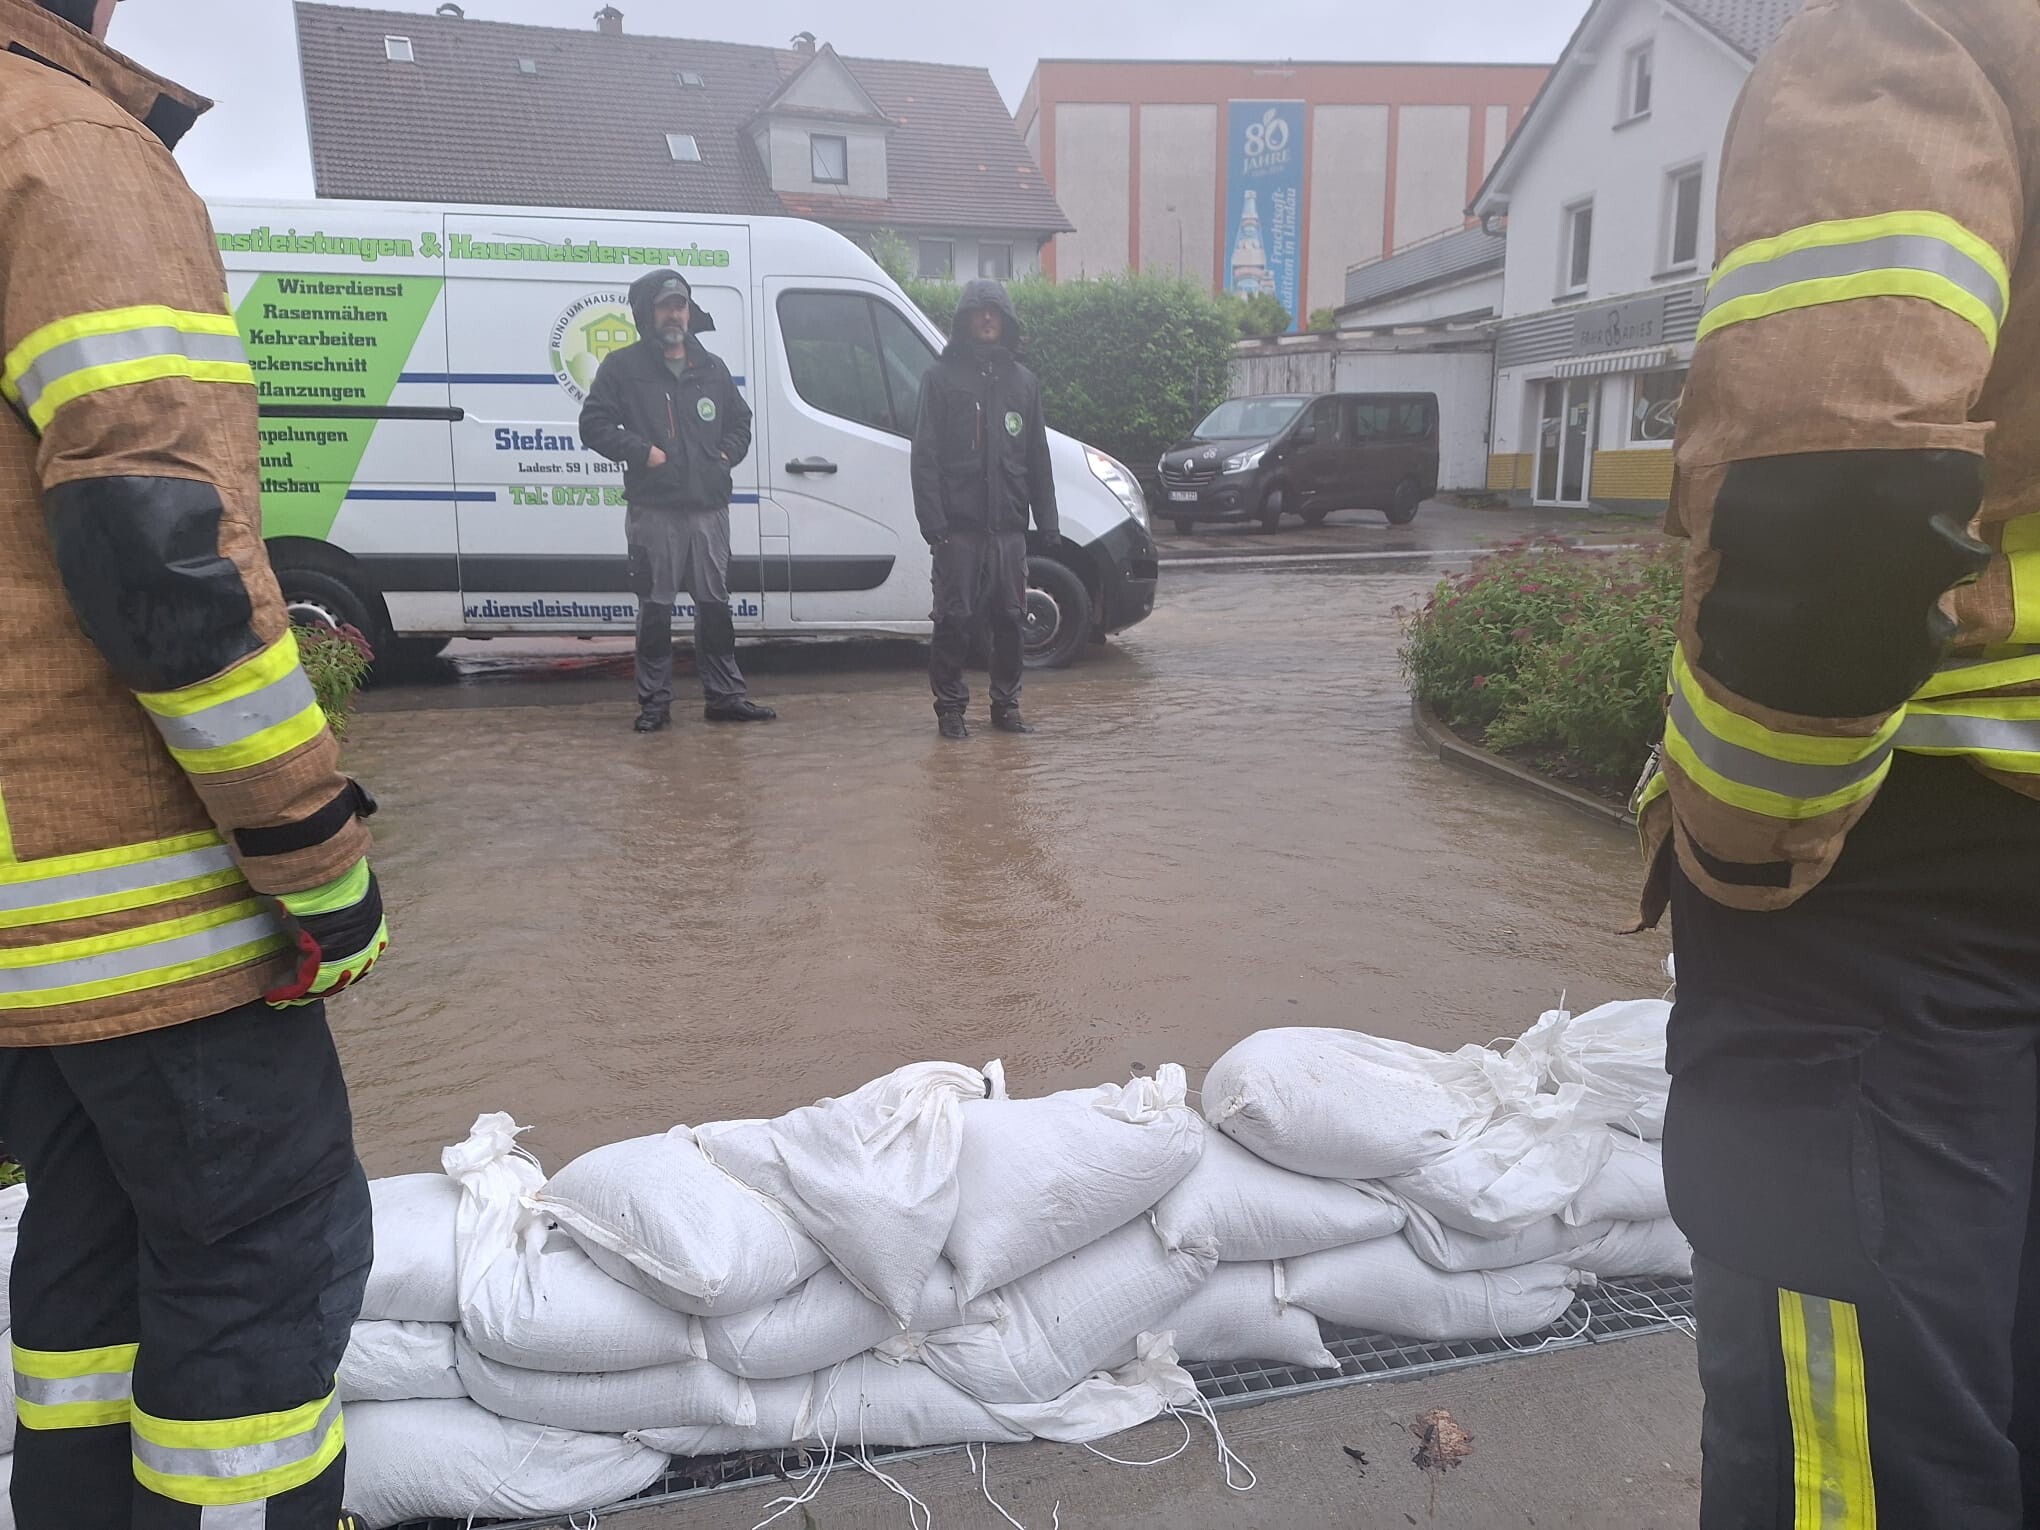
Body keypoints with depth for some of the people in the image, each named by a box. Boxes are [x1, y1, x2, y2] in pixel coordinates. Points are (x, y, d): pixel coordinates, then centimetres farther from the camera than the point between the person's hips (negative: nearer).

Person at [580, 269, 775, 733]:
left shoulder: (712, 368, 14)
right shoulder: (623, 366, 1)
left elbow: (740, 421, 24)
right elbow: (594, 425, -1)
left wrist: (727, 455, 5)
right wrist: (642, 451, -13)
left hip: (710, 508, 4)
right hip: (654, 511, -4)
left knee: (715, 603, 8)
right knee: (655, 607, 1)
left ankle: (725, 695, 16)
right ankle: (654, 701, 10)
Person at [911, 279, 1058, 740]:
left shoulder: (1022, 380, 16)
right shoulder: (942, 377, 4)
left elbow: (1038, 457, 18)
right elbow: (925, 455, -2)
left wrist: (1047, 520, 11)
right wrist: (931, 519, -12)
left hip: (1009, 524, 4)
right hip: (959, 525, -4)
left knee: (1011, 619, 6)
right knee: (955, 620, -2)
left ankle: (1006, 704, 18)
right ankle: (950, 706, 9)